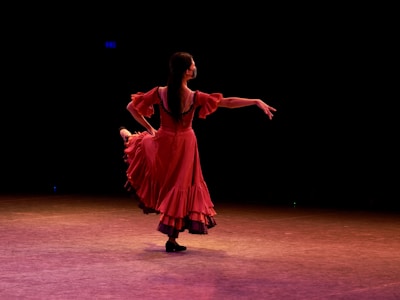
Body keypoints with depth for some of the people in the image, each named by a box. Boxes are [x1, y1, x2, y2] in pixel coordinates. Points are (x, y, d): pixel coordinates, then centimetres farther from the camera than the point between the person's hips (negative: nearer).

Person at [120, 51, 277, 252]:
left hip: (163, 143, 1)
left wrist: (148, 128, 5)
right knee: (180, 186, 10)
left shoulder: (160, 93, -14)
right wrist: (257, 102, -11)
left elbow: (131, 106, -6)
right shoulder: (195, 97, -20)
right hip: (184, 147, -1)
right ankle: (172, 240, 14)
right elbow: (228, 102, -17)